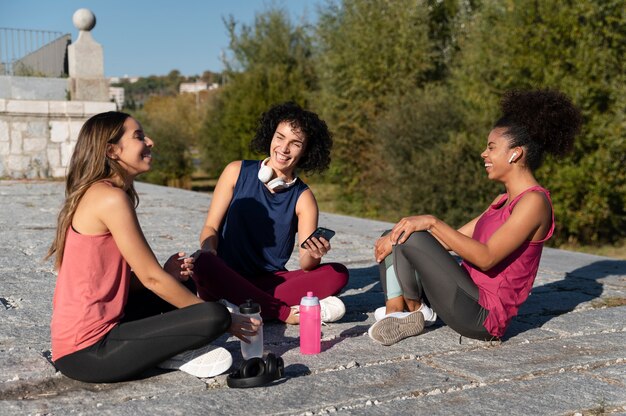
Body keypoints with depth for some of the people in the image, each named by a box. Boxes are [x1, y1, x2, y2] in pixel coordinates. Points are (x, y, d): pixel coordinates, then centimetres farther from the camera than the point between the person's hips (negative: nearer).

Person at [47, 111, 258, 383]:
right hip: (87, 354, -10)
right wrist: (219, 320, -4)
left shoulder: (96, 194, 15)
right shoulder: (111, 198, -15)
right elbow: (152, 278, -13)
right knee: (216, 316, -21)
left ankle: (172, 349, 2)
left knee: (182, 281, 21)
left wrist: (169, 274, -1)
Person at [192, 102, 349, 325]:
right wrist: (208, 252, -21)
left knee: (338, 274, -18)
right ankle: (287, 313, -26)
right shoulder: (237, 172, 2)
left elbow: (307, 266, -6)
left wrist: (314, 254, -30)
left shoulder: (303, 198, 2)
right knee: (202, 263, -35)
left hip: (270, 281, 2)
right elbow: (211, 227, 1)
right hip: (226, 279, -1)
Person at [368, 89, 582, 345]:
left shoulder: (534, 201, -14)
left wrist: (432, 222, -24)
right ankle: (393, 312, -5)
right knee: (398, 238, 13)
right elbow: (456, 238, 14)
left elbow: (486, 258, -25)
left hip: (483, 315, -10)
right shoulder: (505, 200, 16)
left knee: (411, 238, -22)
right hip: (472, 297, 10)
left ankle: (416, 312, 0)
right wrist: (395, 238, 2)